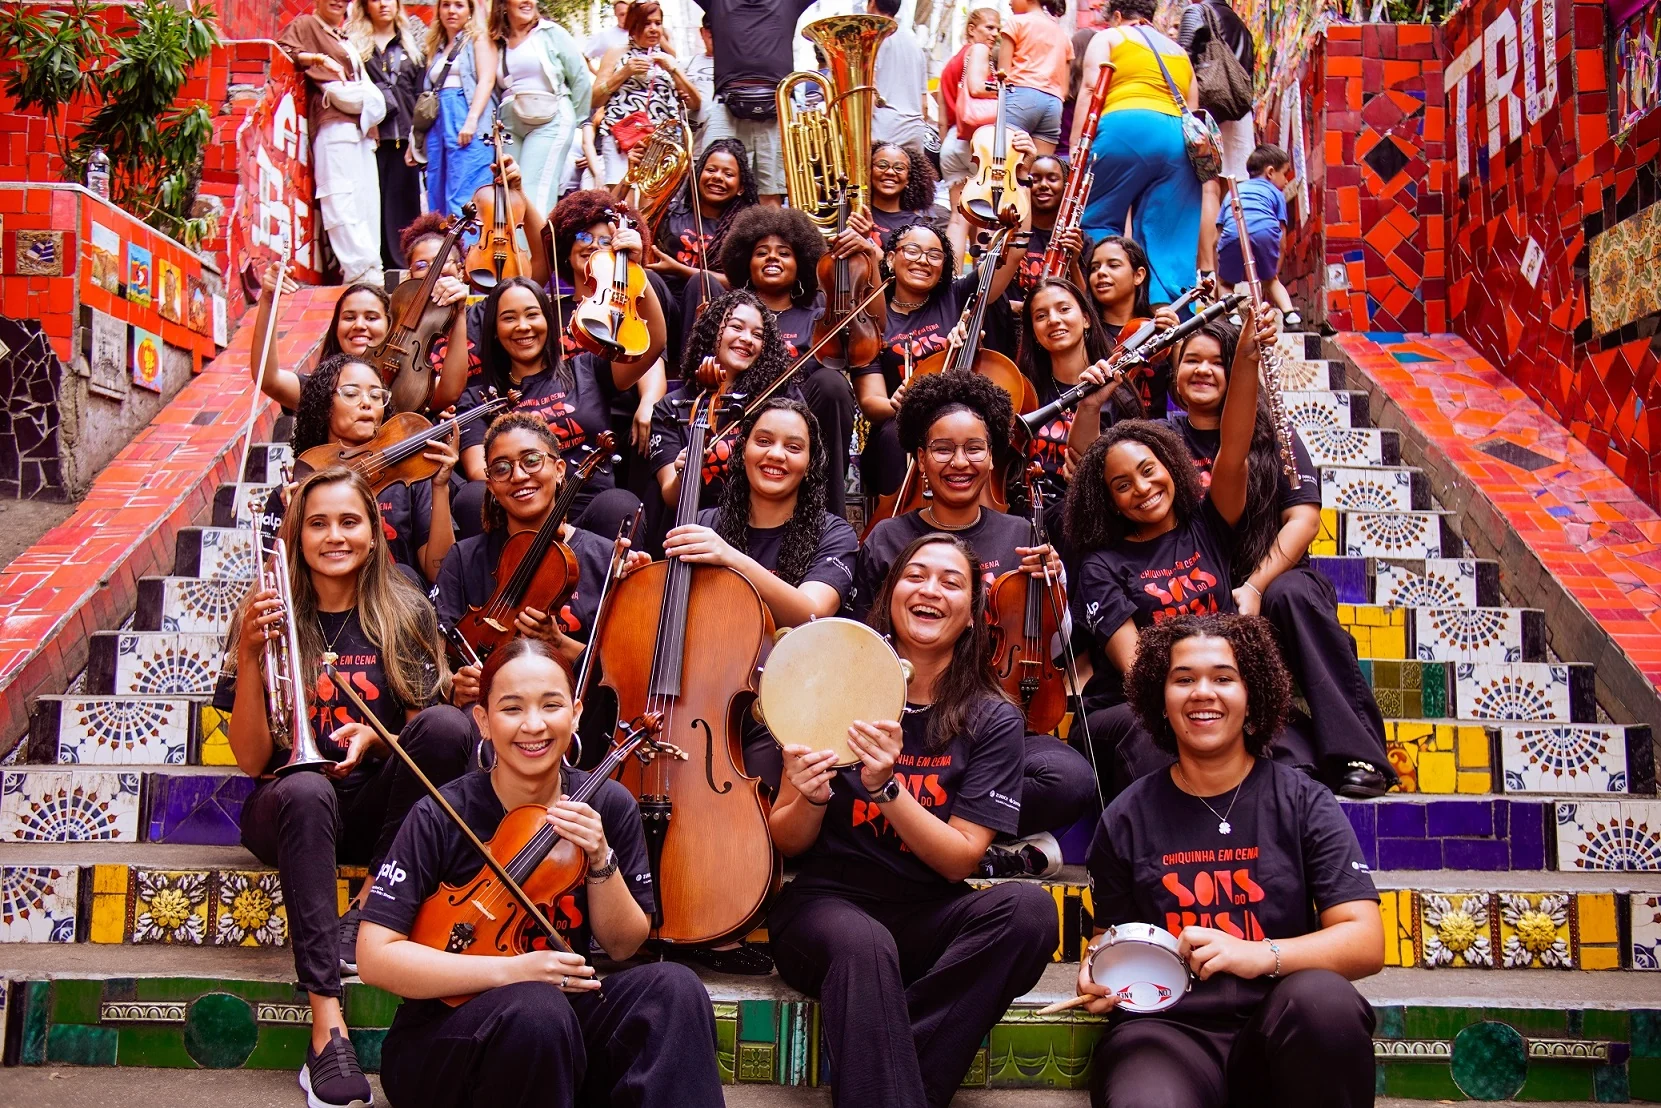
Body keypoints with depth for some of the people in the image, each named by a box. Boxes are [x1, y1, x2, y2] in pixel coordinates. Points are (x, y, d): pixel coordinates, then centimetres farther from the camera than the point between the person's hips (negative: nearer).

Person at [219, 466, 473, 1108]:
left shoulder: (405, 616, 1)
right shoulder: (270, 619, -2)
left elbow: (426, 730, 4)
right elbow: (253, 761, -6)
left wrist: (372, 737, -18)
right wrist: (249, 658, -19)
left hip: (376, 805, 1)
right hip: (291, 811, -1)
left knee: (450, 724, -26)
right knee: (304, 790, -37)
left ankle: (367, 911, -18)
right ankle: (326, 1024, -38)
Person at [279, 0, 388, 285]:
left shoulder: (344, 37, 29)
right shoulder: (305, 25, 9)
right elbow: (282, 49, -8)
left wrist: (369, 100, 14)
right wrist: (319, 59, -16)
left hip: (361, 127, 8)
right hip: (334, 125, -8)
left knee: (368, 199, 0)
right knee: (342, 198, -16)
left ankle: (368, 271, -2)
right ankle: (361, 271, -25)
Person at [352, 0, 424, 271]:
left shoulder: (412, 44, 17)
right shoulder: (354, 42, 11)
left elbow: (421, 95, 10)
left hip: (403, 139, 2)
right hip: (369, 139, -2)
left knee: (404, 207, -1)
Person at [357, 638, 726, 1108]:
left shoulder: (609, 805, -4)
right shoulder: (440, 819, -13)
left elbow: (623, 945, 2)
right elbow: (375, 956, -17)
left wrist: (601, 860, -17)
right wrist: (509, 970, -27)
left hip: (564, 1012, 3)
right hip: (444, 1043, -3)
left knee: (672, 986, -25)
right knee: (535, 1011, -35)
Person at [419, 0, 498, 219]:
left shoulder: (479, 40, 8)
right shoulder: (436, 49, 25)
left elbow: (486, 80, -6)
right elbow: (428, 93, 23)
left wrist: (471, 121, -19)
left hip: (469, 127, -7)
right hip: (438, 125, 7)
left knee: (464, 195, -15)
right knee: (438, 196, 2)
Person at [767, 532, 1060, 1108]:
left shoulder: (993, 719, 0)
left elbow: (959, 859, -7)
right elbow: (789, 843, 4)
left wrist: (887, 787, -23)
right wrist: (809, 800, -20)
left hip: (927, 917, 3)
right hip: (826, 899, -2)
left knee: (1027, 907, -29)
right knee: (864, 946, -37)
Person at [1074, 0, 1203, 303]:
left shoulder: (1108, 37, 18)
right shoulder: (1180, 52, 32)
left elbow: (1091, 89, 2)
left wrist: (1075, 149, -4)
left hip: (1127, 131, -5)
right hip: (1179, 139, 5)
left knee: (1096, 224, 2)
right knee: (1172, 246, 1)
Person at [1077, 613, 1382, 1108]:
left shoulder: (1304, 803, 3)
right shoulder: (1127, 818, 6)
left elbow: (1366, 942, -4)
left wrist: (1260, 955, -22)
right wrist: (1098, 972, -5)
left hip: (1280, 1029, 2)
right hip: (1168, 1028, -2)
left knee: (1322, 996, -33)